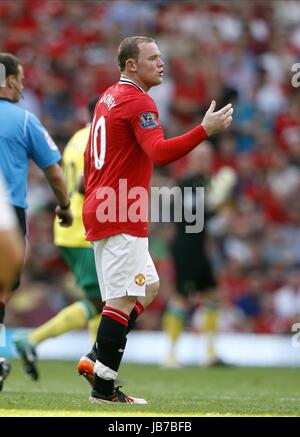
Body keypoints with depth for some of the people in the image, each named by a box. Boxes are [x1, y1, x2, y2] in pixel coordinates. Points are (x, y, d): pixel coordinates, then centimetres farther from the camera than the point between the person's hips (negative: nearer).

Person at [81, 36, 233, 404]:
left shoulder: (108, 98, 17)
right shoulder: (138, 102, -13)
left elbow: (88, 158, 22)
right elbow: (160, 153, -27)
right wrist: (205, 130, -30)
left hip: (99, 209, 10)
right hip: (122, 216, -10)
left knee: (148, 287, 18)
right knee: (123, 299, -8)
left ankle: (96, 359, 12)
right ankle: (103, 388, -8)